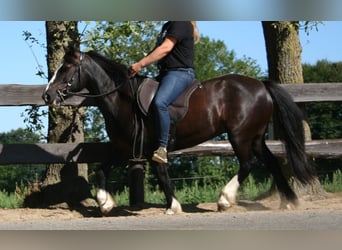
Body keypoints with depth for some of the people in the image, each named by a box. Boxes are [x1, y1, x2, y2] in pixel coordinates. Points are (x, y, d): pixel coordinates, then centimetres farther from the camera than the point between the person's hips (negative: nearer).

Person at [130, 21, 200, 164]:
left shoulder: (181, 24, -9)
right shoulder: (167, 26, 22)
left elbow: (166, 48, -18)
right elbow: (159, 49, 27)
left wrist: (141, 64, -19)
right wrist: (141, 64, 12)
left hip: (180, 72, -11)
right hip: (166, 72, 11)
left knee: (160, 102, -34)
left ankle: (162, 148, -35)